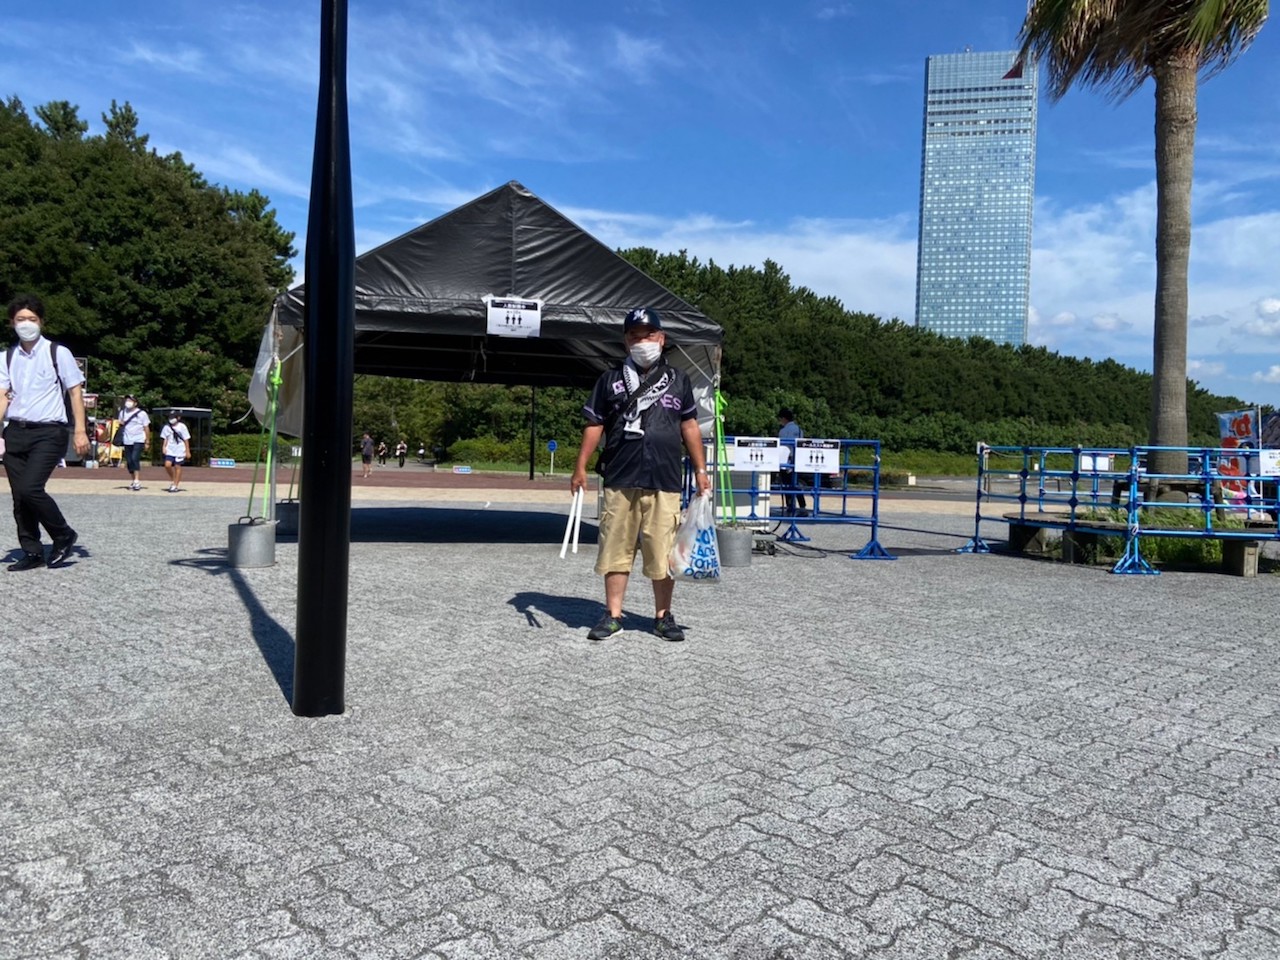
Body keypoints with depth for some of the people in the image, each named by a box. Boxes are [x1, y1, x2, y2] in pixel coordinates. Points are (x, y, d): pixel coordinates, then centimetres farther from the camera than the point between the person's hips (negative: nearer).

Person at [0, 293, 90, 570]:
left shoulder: (57, 353, -1)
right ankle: (32, 552, 16)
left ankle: (64, 535, 3)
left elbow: (75, 392, -3)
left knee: (30, 488, -19)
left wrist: (80, 431, -9)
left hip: (49, 433, -5)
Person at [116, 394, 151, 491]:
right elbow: (119, 422, 24)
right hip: (127, 440, 6)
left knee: (135, 458, -20)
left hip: (138, 440, -5)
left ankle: (137, 481, -22)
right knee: (129, 461, 6)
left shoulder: (142, 413, -2)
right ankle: (134, 481, 18)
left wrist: (147, 442, -2)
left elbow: (146, 428, 0)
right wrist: (120, 423, -2)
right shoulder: (122, 412, 11)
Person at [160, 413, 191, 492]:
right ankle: (172, 480, 13)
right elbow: (165, 438, 15)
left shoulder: (182, 427, -2)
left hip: (180, 451, -3)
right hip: (170, 450, 3)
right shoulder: (166, 427, 7)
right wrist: (164, 447, 2)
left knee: (177, 467, 0)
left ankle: (176, 485, 9)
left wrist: (187, 451, -1)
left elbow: (186, 439, 0)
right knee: (167, 465, -11)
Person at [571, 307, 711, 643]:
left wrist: (701, 470, 10)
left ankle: (663, 615, 16)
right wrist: (580, 467, 2)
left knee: (663, 551, 3)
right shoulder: (611, 380, 9)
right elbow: (594, 425, 10)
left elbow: (689, 426, 14)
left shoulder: (678, 380, 12)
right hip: (619, 480, 0)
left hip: (664, 482, 0)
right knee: (616, 548, 4)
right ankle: (613, 615, 14)